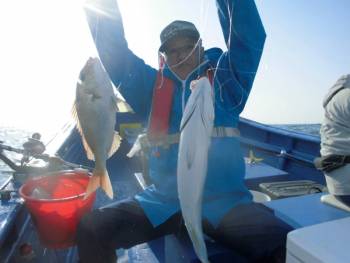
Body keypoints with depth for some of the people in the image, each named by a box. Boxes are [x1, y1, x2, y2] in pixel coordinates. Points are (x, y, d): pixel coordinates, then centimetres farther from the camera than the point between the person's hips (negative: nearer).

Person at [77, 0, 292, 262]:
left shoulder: (225, 80, 8)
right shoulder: (152, 86, 11)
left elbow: (249, 36, -3)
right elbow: (114, 51, 9)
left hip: (225, 201, -1)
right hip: (163, 201, 2)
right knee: (92, 228, -14)